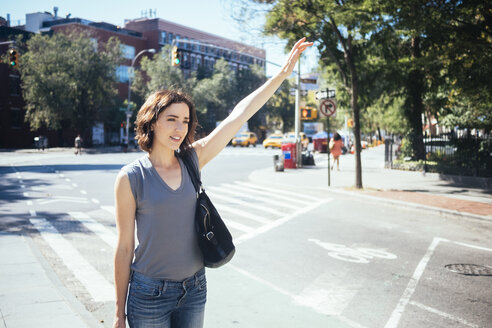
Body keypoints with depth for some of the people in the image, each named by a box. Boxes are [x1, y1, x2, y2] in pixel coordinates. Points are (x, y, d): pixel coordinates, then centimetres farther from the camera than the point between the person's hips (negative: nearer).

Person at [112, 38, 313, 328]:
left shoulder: (192, 160, -2)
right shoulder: (130, 178, -11)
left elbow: (238, 117, -3)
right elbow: (124, 248, -7)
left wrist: (282, 74, -3)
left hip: (194, 290, 4)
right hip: (149, 293, -4)